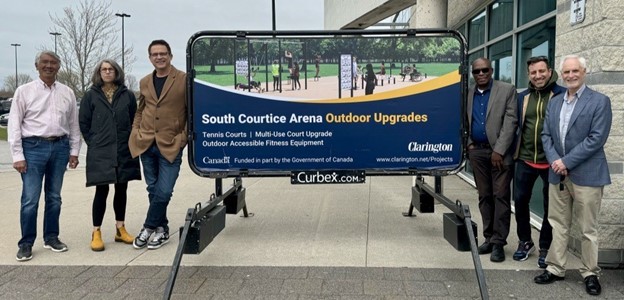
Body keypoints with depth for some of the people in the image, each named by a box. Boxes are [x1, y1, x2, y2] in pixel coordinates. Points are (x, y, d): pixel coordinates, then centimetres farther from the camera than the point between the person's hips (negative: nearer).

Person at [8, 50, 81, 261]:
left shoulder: (67, 93, 8)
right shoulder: (24, 91, 0)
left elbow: (73, 124, 11)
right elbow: (14, 125, -2)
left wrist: (74, 151, 7)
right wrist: (17, 155, -7)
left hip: (60, 147, 3)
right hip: (34, 147, -3)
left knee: (54, 197, 11)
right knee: (30, 199, -3)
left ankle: (51, 238, 22)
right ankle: (26, 243, 8)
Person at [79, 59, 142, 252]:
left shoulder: (127, 95, 5)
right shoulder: (91, 96, 3)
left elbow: (135, 121, 8)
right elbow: (83, 123, 5)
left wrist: (130, 142, 2)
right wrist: (94, 143, 1)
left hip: (124, 152, 2)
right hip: (100, 154, -2)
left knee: (121, 189, 9)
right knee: (102, 191, -2)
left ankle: (120, 229, 21)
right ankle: (96, 233, 7)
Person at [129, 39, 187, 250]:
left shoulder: (184, 80, -5)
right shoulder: (145, 82, 12)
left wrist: (183, 138, -8)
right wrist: (135, 132, 9)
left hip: (170, 145, -5)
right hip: (146, 144, 5)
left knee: (163, 191, -7)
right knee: (153, 190, 11)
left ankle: (149, 228, 13)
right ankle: (162, 230, 25)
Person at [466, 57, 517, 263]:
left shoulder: (507, 90, -2)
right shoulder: (468, 94, 10)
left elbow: (510, 122, -8)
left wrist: (499, 150, -14)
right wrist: (469, 144, 2)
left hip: (500, 152, -4)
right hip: (477, 151, 4)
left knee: (501, 196, -3)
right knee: (484, 196, 9)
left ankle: (498, 242, 2)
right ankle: (489, 238, 18)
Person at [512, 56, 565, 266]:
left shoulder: (561, 95, -7)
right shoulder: (523, 97, 8)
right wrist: (515, 152, 11)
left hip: (551, 162, -4)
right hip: (525, 160, 4)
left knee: (550, 206, 7)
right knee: (520, 200, 8)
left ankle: (544, 248, 23)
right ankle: (525, 242, 27)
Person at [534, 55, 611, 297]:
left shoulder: (599, 101, -4)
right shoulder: (554, 102, 12)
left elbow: (597, 138, -13)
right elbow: (546, 135, 9)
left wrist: (566, 161, -16)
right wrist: (554, 160, -8)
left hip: (586, 175, -5)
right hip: (558, 174, 5)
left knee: (588, 229, 4)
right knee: (558, 224, 11)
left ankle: (590, 274, 18)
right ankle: (555, 268, 21)